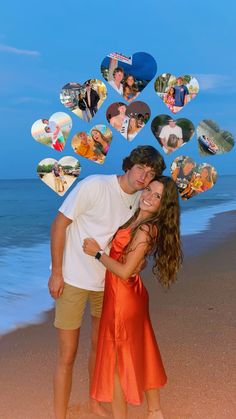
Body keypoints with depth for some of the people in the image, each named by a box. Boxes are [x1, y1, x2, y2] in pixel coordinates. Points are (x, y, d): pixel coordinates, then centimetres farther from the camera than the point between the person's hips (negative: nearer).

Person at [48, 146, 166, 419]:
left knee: (99, 346, 19)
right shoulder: (94, 185, -20)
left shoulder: (138, 199, 0)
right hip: (73, 280, -6)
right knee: (67, 356, 0)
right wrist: (56, 272, -16)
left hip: (108, 281, 6)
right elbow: (59, 224, -16)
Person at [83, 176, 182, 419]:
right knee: (141, 353, 20)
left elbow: (125, 271, -22)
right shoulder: (136, 221, 4)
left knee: (116, 357, 6)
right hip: (130, 295, 9)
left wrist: (97, 253, -13)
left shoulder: (146, 229, -22)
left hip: (123, 297, -9)